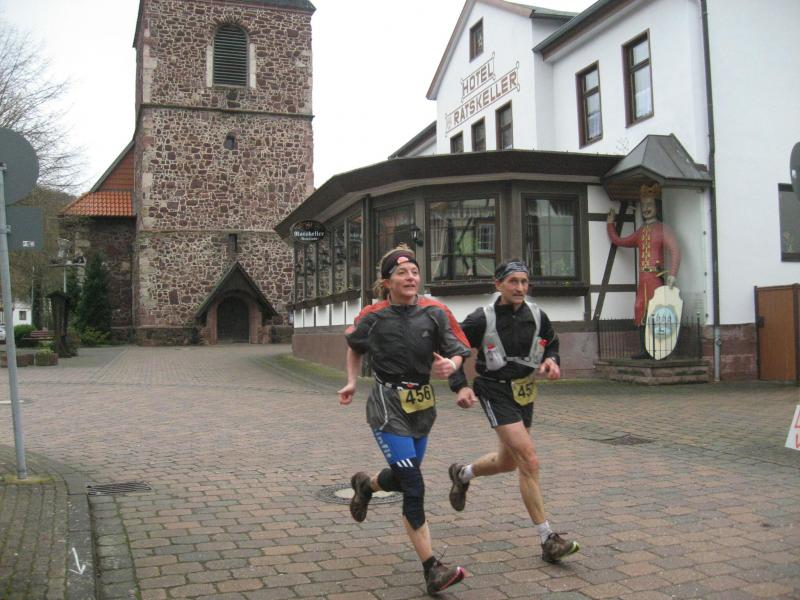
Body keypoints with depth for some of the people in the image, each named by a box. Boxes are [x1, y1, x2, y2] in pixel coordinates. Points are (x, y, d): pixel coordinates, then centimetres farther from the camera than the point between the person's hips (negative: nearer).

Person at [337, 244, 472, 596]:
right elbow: (354, 346, 13)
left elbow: (457, 351, -4)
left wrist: (451, 365, -25)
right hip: (387, 408, -4)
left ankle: (365, 485, 52)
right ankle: (432, 570, -5)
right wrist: (352, 382, 9)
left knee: (403, 478, 18)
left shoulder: (434, 313, -6)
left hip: (422, 405, 4)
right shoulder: (373, 317, -8)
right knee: (414, 486, -12)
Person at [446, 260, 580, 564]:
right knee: (529, 462, -16)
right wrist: (461, 386, -19)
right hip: (496, 393, -6)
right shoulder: (482, 319, -14)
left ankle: (462, 473, 52)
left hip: (524, 393, 7)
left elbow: (552, 343, 16)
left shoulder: (537, 316, -1)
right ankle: (548, 540, -8)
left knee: (508, 461, 21)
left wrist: (552, 361, -7)